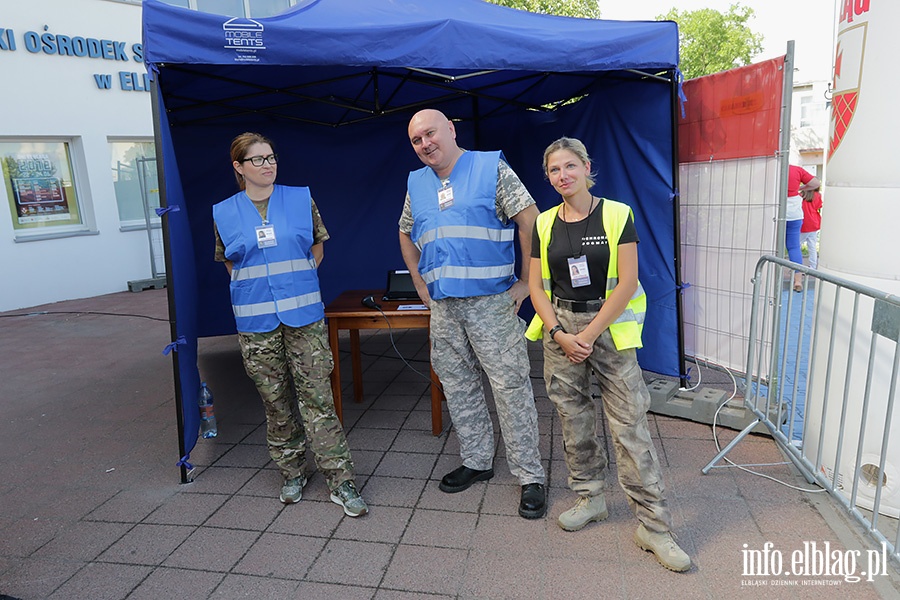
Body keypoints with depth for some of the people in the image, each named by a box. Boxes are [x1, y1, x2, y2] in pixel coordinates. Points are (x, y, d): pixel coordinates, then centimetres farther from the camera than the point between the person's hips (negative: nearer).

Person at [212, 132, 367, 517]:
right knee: (275, 400, 10)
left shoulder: (301, 199, 4)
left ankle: (341, 483, 4)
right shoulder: (224, 213, 6)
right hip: (255, 320, 1)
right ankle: (292, 473, 28)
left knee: (317, 397, -3)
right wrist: (258, 284, 5)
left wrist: (294, 279, 7)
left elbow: (317, 248, 13)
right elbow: (230, 264, 17)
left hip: (304, 314, -1)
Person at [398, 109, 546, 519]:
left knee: (511, 386, -3)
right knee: (458, 387, 13)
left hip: (492, 301, -6)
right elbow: (406, 235, 27)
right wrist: (420, 284, 18)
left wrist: (526, 282, -9)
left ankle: (530, 476, 10)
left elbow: (530, 222, -7)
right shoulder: (416, 184, 14)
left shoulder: (491, 168, -3)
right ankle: (477, 462, 30)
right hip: (443, 305, 6)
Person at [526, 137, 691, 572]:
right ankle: (590, 499, 31)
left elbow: (627, 283, -9)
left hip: (610, 328, -3)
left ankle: (654, 527, 9)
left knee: (630, 425, -3)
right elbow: (536, 286, 5)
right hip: (561, 327, 4)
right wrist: (559, 334, -7)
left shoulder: (617, 215, -4)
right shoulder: (545, 224, 6)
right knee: (574, 420, 11)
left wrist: (590, 333, -13)